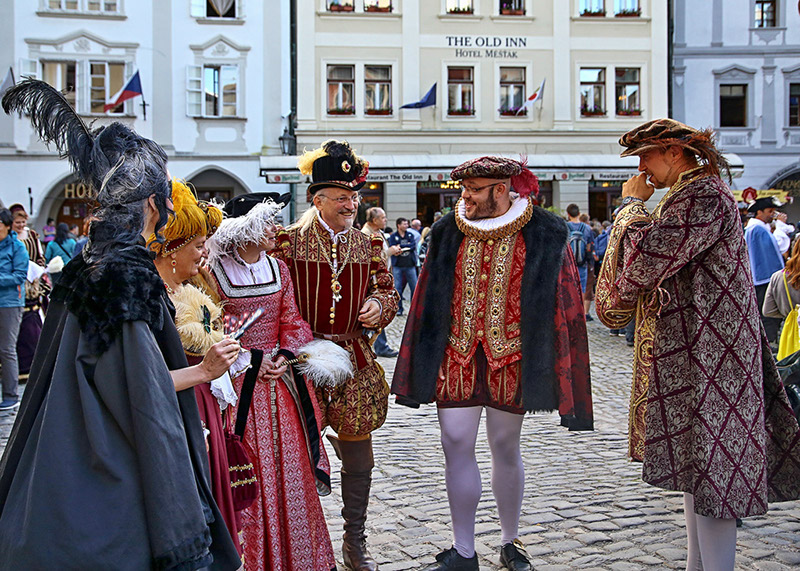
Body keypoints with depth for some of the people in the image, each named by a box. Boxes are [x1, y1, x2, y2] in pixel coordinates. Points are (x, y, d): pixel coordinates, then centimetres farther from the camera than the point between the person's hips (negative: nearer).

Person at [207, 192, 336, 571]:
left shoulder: (278, 269, 11)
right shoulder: (216, 272, -4)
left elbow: (292, 321, 8)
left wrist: (284, 356, -9)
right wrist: (252, 359, -13)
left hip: (279, 379, 4)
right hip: (239, 383, -4)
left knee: (288, 466, 6)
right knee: (246, 471, -1)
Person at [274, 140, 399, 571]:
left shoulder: (367, 245, 8)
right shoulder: (289, 241, -4)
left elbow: (386, 290, 19)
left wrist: (379, 304, -3)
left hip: (355, 363, 4)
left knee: (358, 461, 10)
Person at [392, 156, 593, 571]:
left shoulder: (544, 235, -4)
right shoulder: (448, 232, 5)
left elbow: (562, 302, -2)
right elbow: (429, 299, 9)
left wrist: (557, 368, -6)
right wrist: (418, 365, 6)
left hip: (510, 357, -2)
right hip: (456, 355, 2)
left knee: (505, 449, 9)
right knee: (456, 446, -1)